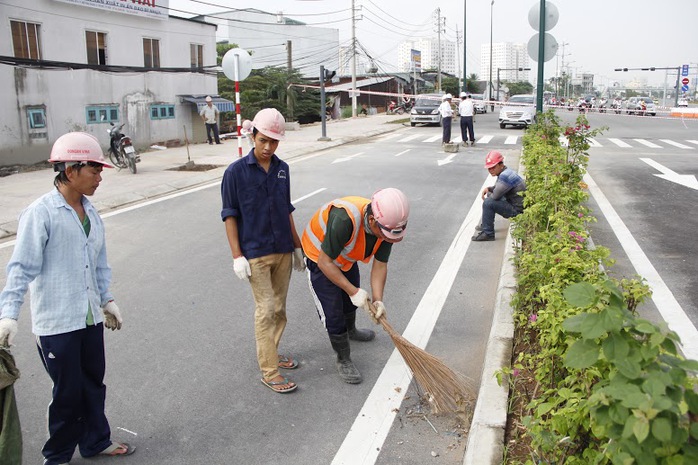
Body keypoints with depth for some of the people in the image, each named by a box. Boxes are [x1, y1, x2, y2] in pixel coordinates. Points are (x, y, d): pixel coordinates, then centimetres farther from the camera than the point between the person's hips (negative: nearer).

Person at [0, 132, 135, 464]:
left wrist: (107, 301, 20)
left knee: (94, 384, 18)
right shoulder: (41, 213, -14)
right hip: (56, 322, -7)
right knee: (68, 393, 6)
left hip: (91, 318, 7)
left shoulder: (90, 213, 8)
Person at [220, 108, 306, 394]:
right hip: (255, 253, -5)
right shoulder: (236, 172, -9)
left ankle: (270, 353, 33)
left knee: (279, 308, 14)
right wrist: (237, 255, -12)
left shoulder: (282, 169, 6)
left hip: (283, 251, 5)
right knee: (266, 309, -5)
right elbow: (230, 215, -7)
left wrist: (296, 245, 16)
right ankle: (269, 372, 4)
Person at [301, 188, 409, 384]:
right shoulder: (345, 219, -45)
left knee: (351, 300, 27)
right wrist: (353, 291, -32)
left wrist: (377, 300, -24)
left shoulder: (387, 225, -24)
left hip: (346, 259, 7)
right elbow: (325, 262, -35)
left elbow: (380, 265, -14)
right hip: (320, 258, -6)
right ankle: (343, 360, 18)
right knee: (333, 314, -4)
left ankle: (351, 331, 57)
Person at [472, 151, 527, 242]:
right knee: (490, 197, 21)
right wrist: (488, 188, 3)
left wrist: (488, 193, -4)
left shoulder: (505, 176, -25)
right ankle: (485, 225, 29)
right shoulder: (505, 172, 7)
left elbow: (495, 195, -27)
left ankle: (488, 234, -11)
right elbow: (497, 187, 24)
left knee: (488, 203, -20)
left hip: (517, 210, -11)